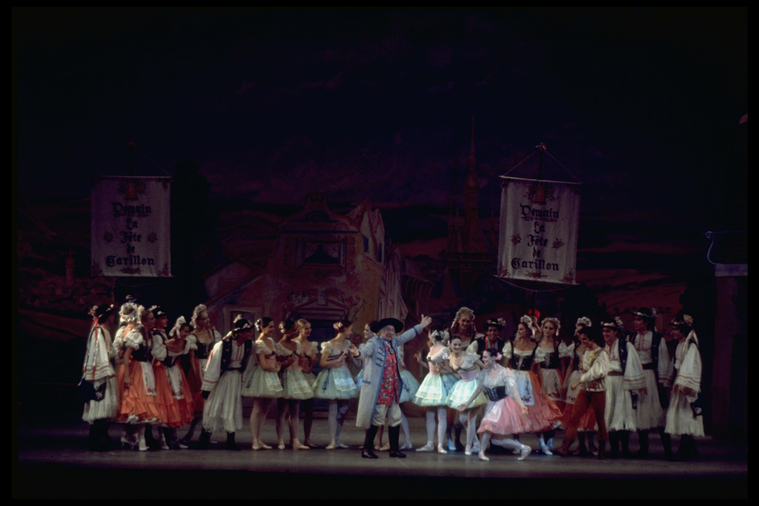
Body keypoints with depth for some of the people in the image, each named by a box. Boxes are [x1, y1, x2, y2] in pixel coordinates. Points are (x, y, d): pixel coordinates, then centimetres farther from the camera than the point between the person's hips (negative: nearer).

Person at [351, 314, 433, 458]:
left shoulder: (393, 343, 14)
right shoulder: (374, 343, -10)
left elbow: (406, 336, 30)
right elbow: (365, 351, -28)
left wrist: (420, 327, 38)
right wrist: (357, 354, -51)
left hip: (392, 390, 8)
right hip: (377, 390, -8)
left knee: (395, 418, 11)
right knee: (376, 418, -8)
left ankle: (394, 449, 22)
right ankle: (367, 449, 0)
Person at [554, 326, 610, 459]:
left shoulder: (601, 353, -10)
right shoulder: (585, 352, 11)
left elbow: (595, 372, -18)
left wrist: (579, 381, -19)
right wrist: (586, 380, -6)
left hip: (598, 390, -5)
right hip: (584, 389, 5)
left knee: (599, 420, 5)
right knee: (574, 417, -7)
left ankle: (602, 450, 17)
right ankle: (564, 448, -14)